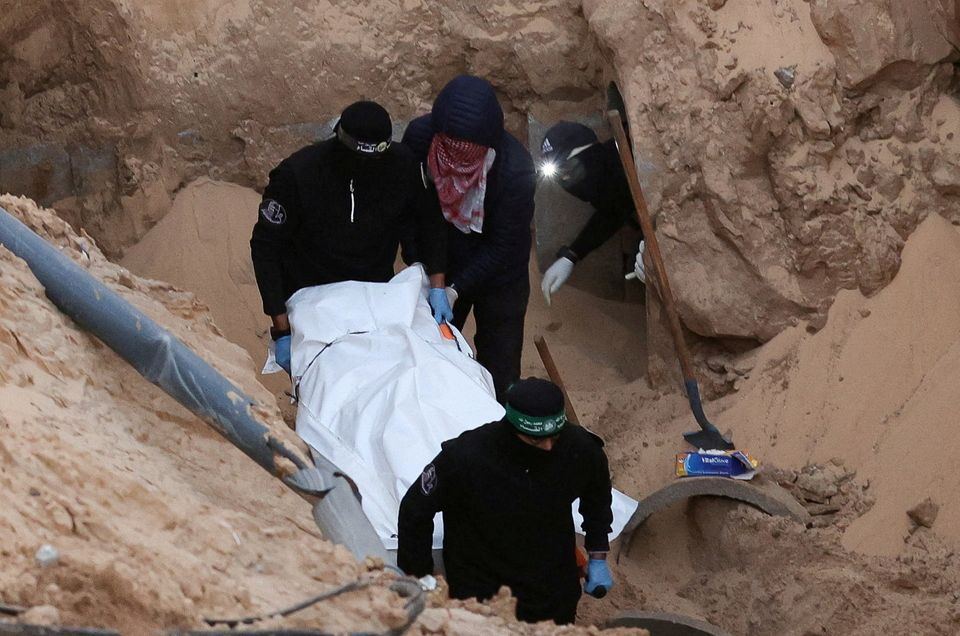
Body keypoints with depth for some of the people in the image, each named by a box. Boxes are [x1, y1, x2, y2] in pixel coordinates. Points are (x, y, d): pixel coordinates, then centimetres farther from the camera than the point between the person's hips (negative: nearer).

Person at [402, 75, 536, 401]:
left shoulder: (516, 170, -34)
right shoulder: (420, 136, -24)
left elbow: (503, 246, -24)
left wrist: (457, 289, -26)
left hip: (498, 278, -3)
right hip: (441, 265, 3)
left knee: (498, 374, 9)